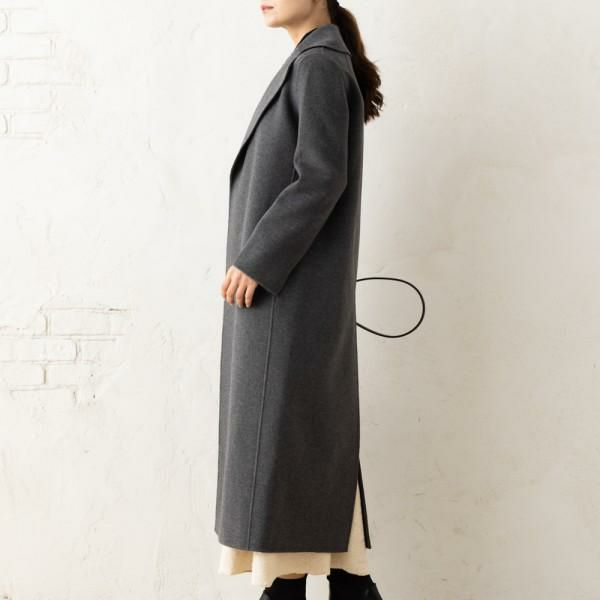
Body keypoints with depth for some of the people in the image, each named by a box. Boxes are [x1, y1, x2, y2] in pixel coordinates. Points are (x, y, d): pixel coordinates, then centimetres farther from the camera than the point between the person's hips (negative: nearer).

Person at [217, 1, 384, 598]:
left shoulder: (318, 64, -10)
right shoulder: (316, 66, 19)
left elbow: (321, 178, -19)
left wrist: (256, 260, -20)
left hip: (290, 282, -10)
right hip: (284, 282, 10)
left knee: (279, 429, -7)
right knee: (316, 435, 10)